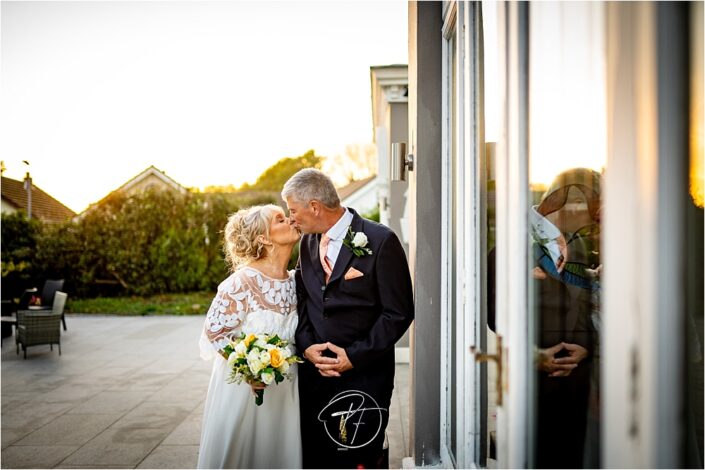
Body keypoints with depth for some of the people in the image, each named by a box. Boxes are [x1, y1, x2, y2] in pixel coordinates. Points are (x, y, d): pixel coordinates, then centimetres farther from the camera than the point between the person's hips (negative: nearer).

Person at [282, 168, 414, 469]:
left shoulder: (380, 241, -11)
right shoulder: (307, 242, 10)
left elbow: (399, 312, -11)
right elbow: (302, 300, 14)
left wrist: (354, 356, -13)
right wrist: (306, 346, -4)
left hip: (364, 374, -5)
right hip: (314, 372, 5)